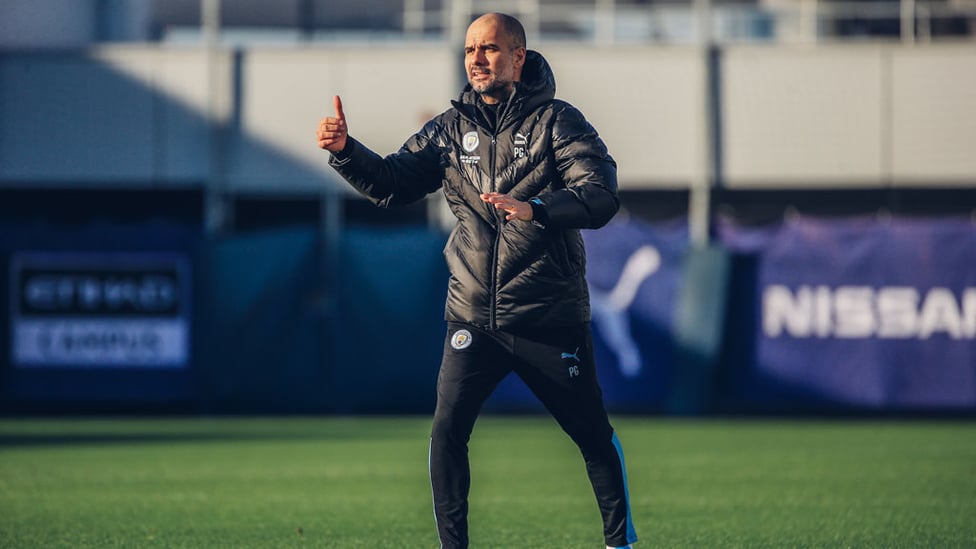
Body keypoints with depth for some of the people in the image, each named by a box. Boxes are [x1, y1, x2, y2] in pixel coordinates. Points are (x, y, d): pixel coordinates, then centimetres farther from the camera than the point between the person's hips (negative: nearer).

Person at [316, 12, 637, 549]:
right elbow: (392, 184, 5)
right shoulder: (451, 127, 7)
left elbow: (601, 196, -17)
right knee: (447, 431, -9)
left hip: (550, 318, -3)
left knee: (593, 433, 6)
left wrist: (535, 209, -34)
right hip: (473, 317, 3)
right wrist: (345, 151, -13)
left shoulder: (557, 121, -5)